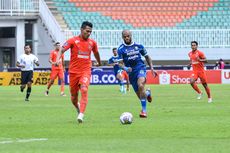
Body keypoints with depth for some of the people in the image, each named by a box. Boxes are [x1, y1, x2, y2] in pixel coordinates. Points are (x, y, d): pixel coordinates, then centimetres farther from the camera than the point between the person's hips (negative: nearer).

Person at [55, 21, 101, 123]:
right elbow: (62, 50, -9)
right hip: (73, 71, 0)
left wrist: (99, 63, 42)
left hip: (86, 71, 0)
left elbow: (96, 53, 26)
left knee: (84, 90, -24)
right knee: (74, 96, 8)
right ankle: (78, 109, 40)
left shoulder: (92, 43, 6)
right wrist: (58, 59, -28)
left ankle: (81, 115, -27)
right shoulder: (73, 41, -4)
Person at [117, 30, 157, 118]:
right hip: (131, 72, 2)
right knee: (140, 95, 5)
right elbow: (120, 63, -5)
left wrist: (152, 68, 10)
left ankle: (144, 110, -25)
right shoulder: (121, 49, 0)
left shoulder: (138, 46, 5)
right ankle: (147, 93, 45)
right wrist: (125, 68, -26)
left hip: (140, 68, -2)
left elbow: (147, 57, 17)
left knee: (140, 86, -32)